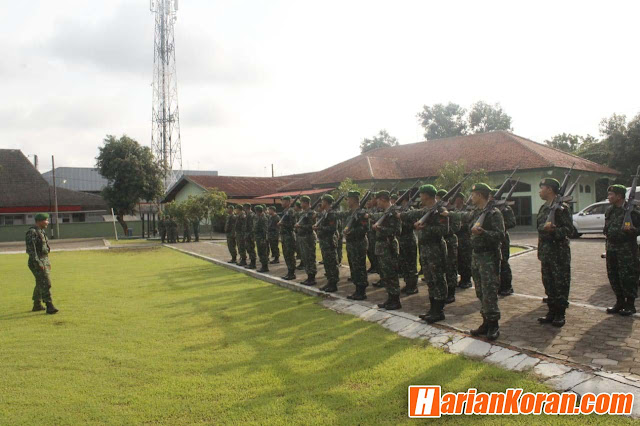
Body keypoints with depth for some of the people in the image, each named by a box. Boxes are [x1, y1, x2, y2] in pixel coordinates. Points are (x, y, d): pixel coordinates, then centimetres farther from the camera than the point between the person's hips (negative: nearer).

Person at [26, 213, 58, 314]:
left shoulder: (42, 232, 14)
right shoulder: (32, 232, -16)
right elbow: (31, 249, -22)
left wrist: (47, 262, 21)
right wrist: (38, 263, -25)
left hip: (44, 260, 10)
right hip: (37, 262, -10)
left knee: (40, 284, 17)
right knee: (45, 283, -14)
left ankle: (37, 305, 28)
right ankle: (49, 307, -15)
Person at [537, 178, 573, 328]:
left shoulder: (562, 207, -10)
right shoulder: (543, 208, 14)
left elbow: (569, 230, -15)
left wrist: (553, 230, -28)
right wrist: (545, 227, -1)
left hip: (559, 251, -7)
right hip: (545, 250, 8)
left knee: (561, 282, 1)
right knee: (548, 282, 12)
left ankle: (560, 314, 9)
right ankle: (552, 311, 22)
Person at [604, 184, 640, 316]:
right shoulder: (610, 211, 12)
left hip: (626, 249, -7)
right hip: (612, 248, 7)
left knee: (627, 277, -3)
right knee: (613, 276, 10)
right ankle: (620, 302, 22)